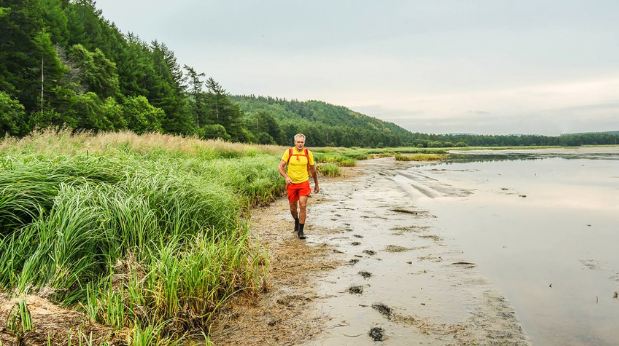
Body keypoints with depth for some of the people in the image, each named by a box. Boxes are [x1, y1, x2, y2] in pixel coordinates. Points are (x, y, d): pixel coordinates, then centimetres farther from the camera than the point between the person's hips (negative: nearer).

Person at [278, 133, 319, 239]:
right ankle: (297, 221, 44)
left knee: (303, 205, -14)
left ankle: (300, 231, -5)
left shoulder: (308, 153, -2)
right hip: (291, 184, 1)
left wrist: (316, 184, 15)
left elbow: (313, 170, 8)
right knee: (293, 208, 12)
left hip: (304, 183, -1)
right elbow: (281, 167, -8)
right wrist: (286, 177, -26)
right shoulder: (288, 152, -6)